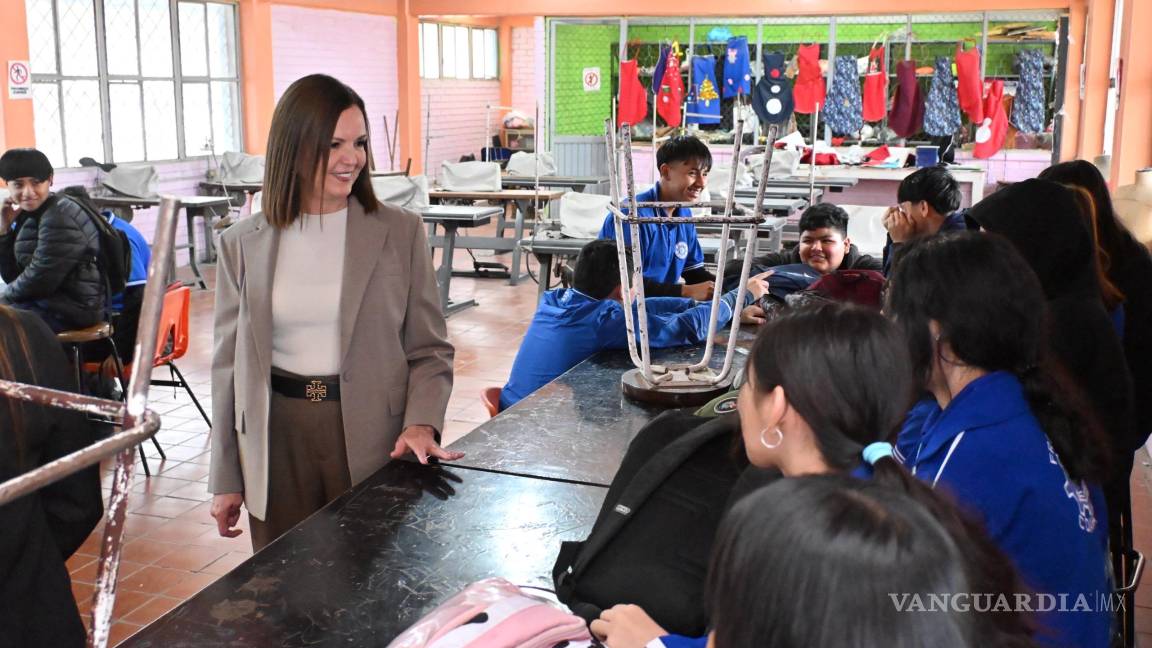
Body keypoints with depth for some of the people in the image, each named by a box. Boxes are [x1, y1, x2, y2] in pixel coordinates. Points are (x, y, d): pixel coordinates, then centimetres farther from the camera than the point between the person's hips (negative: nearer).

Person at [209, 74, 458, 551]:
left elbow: (429, 349, 2)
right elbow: (229, 361, 8)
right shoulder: (243, 243, 3)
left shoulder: (401, 232, -1)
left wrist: (421, 424, -16)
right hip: (277, 439, 1)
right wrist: (225, 478, 8)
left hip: (371, 437, -1)